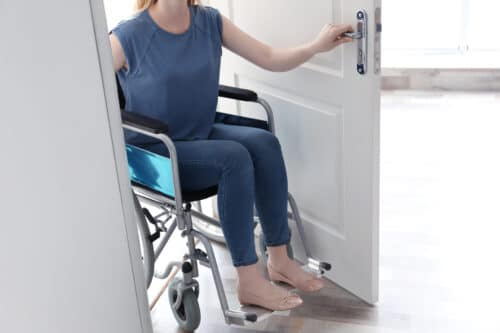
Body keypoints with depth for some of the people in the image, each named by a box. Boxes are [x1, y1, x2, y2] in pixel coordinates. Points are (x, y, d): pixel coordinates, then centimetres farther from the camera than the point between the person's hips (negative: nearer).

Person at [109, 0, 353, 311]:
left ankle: (279, 260, -7)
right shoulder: (129, 36, -16)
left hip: (201, 135, 6)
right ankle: (250, 282, -18)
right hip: (155, 152, -5)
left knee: (263, 142, -19)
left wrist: (316, 46, -19)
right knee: (234, 157, -28)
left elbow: (270, 58, -3)